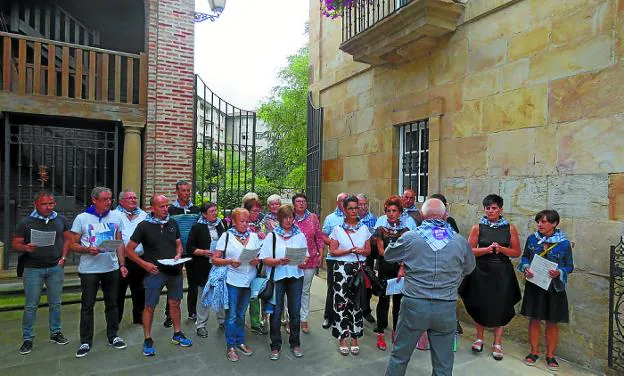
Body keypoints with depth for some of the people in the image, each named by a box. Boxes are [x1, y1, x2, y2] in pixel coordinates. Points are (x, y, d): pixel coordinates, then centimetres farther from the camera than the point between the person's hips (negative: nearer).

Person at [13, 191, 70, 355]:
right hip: (33, 269, -2)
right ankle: (27, 339, 17)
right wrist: (26, 248, -22)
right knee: (30, 306, 4)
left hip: (55, 268, 2)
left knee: (55, 303, 11)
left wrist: (63, 257, 0)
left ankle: (55, 332, 24)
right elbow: (15, 244, -1)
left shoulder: (61, 220, 4)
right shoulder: (26, 222, -3)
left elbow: (67, 239, 11)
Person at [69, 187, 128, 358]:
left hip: (112, 268, 3)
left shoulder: (116, 218, 5)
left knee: (112, 304, 12)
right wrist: (87, 250, -21)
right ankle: (86, 342, 20)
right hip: (89, 270, -2)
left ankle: (113, 336, 25)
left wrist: (122, 265, 3)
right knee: (87, 306, 6)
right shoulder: (82, 218, -4)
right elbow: (72, 244, -2)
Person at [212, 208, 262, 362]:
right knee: (232, 315, 5)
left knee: (241, 314, 18)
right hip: (232, 280, -3)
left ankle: (240, 342, 32)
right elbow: (215, 259, -6)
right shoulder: (226, 236, -5)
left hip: (248, 280, 4)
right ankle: (231, 346, 20)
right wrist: (229, 261, -23)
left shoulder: (254, 236, 4)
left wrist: (257, 261, -14)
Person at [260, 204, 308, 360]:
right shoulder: (272, 235, 0)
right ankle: (275, 346, 20)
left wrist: (303, 263, -13)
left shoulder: (300, 235, 8)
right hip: (277, 277, -2)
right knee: (276, 312, 5)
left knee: (295, 311, 8)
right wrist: (279, 261, -23)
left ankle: (295, 344, 26)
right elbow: (265, 259, -5)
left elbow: (305, 256, 9)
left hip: (296, 276, 2)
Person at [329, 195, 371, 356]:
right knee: (341, 302, -3)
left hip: (359, 269, 2)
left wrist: (361, 251, -10)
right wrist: (349, 251, -15)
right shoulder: (338, 229, 0)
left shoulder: (364, 228, 8)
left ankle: (354, 338, 19)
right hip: (342, 268, -2)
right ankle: (342, 339, 10)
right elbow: (332, 251, -3)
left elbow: (368, 250, 12)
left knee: (356, 302, 6)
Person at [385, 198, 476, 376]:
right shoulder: (460, 241, -2)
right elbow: (469, 268, 15)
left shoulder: (409, 238, -8)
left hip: (414, 306, -1)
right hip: (446, 309, 2)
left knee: (399, 356, 16)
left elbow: (387, 255, 8)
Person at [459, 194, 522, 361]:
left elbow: (517, 252, 2)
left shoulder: (510, 228, 1)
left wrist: (501, 249, -15)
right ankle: (479, 338, 28)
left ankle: (497, 344, 22)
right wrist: (487, 249, -18)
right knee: (481, 305, 9)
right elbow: (469, 250, -5)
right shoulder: (477, 228, -2)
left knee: (500, 307, 6)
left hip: (502, 273, 1)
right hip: (482, 272, 0)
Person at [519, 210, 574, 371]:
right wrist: (526, 268, -11)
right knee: (534, 320, 10)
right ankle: (534, 352, 26)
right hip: (534, 285, 2)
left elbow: (569, 266, -1)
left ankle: (550, 355, 27)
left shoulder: (564, 243, -8)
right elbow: (524, 257, 9)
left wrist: (559, 273, -21)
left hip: (554, 287, -2)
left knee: (552, 323, 10)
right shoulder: (532, 239, -2)